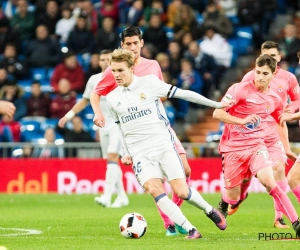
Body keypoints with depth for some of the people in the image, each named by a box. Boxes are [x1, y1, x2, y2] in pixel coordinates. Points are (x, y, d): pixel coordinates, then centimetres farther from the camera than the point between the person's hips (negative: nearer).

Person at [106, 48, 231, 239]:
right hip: (140, 153, 2)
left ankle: (210, 211, 23)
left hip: (163, 146, -2)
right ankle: (190, 230, -15)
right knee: (154, 189, -22)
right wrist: (126, 153, 12)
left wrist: (216, 105, 2)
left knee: (182, 191, -9)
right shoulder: (112, 98, 7)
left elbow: (182, 94, -1)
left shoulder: (149, 83, -4)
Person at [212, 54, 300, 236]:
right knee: (233, 197, 3)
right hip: (233, 146, -2)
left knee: (268, 180, -25)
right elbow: (217, 113, -15)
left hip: (256, 145, 2)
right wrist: (242, 121, -28)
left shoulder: (275, 99, 3)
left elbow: (281, 122, 23)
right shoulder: (240, 89, -11)